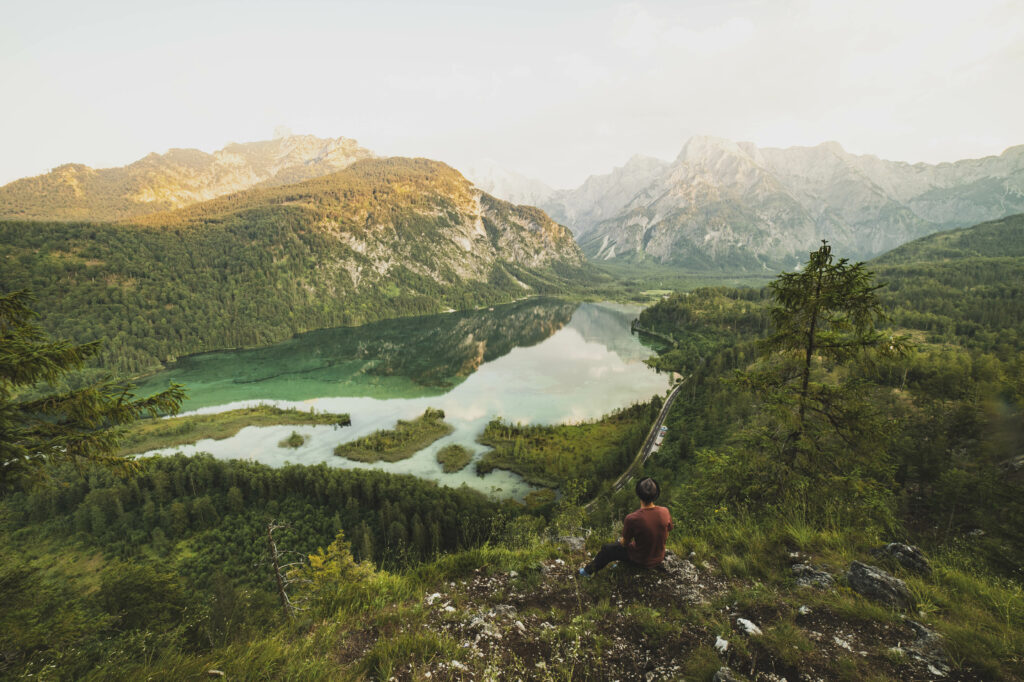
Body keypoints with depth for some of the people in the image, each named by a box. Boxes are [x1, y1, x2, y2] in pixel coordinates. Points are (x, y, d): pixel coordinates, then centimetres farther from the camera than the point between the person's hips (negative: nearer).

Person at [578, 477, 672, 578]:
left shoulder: (632, 519, -33)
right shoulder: (665, 512, -20)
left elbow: (625, 543, -14)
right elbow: (666, 537, -2)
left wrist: (622, 540, 10)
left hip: (641, 560, -4)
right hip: (660, 557, 4)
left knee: (607, 549, 19)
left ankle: (589, 571, 40)